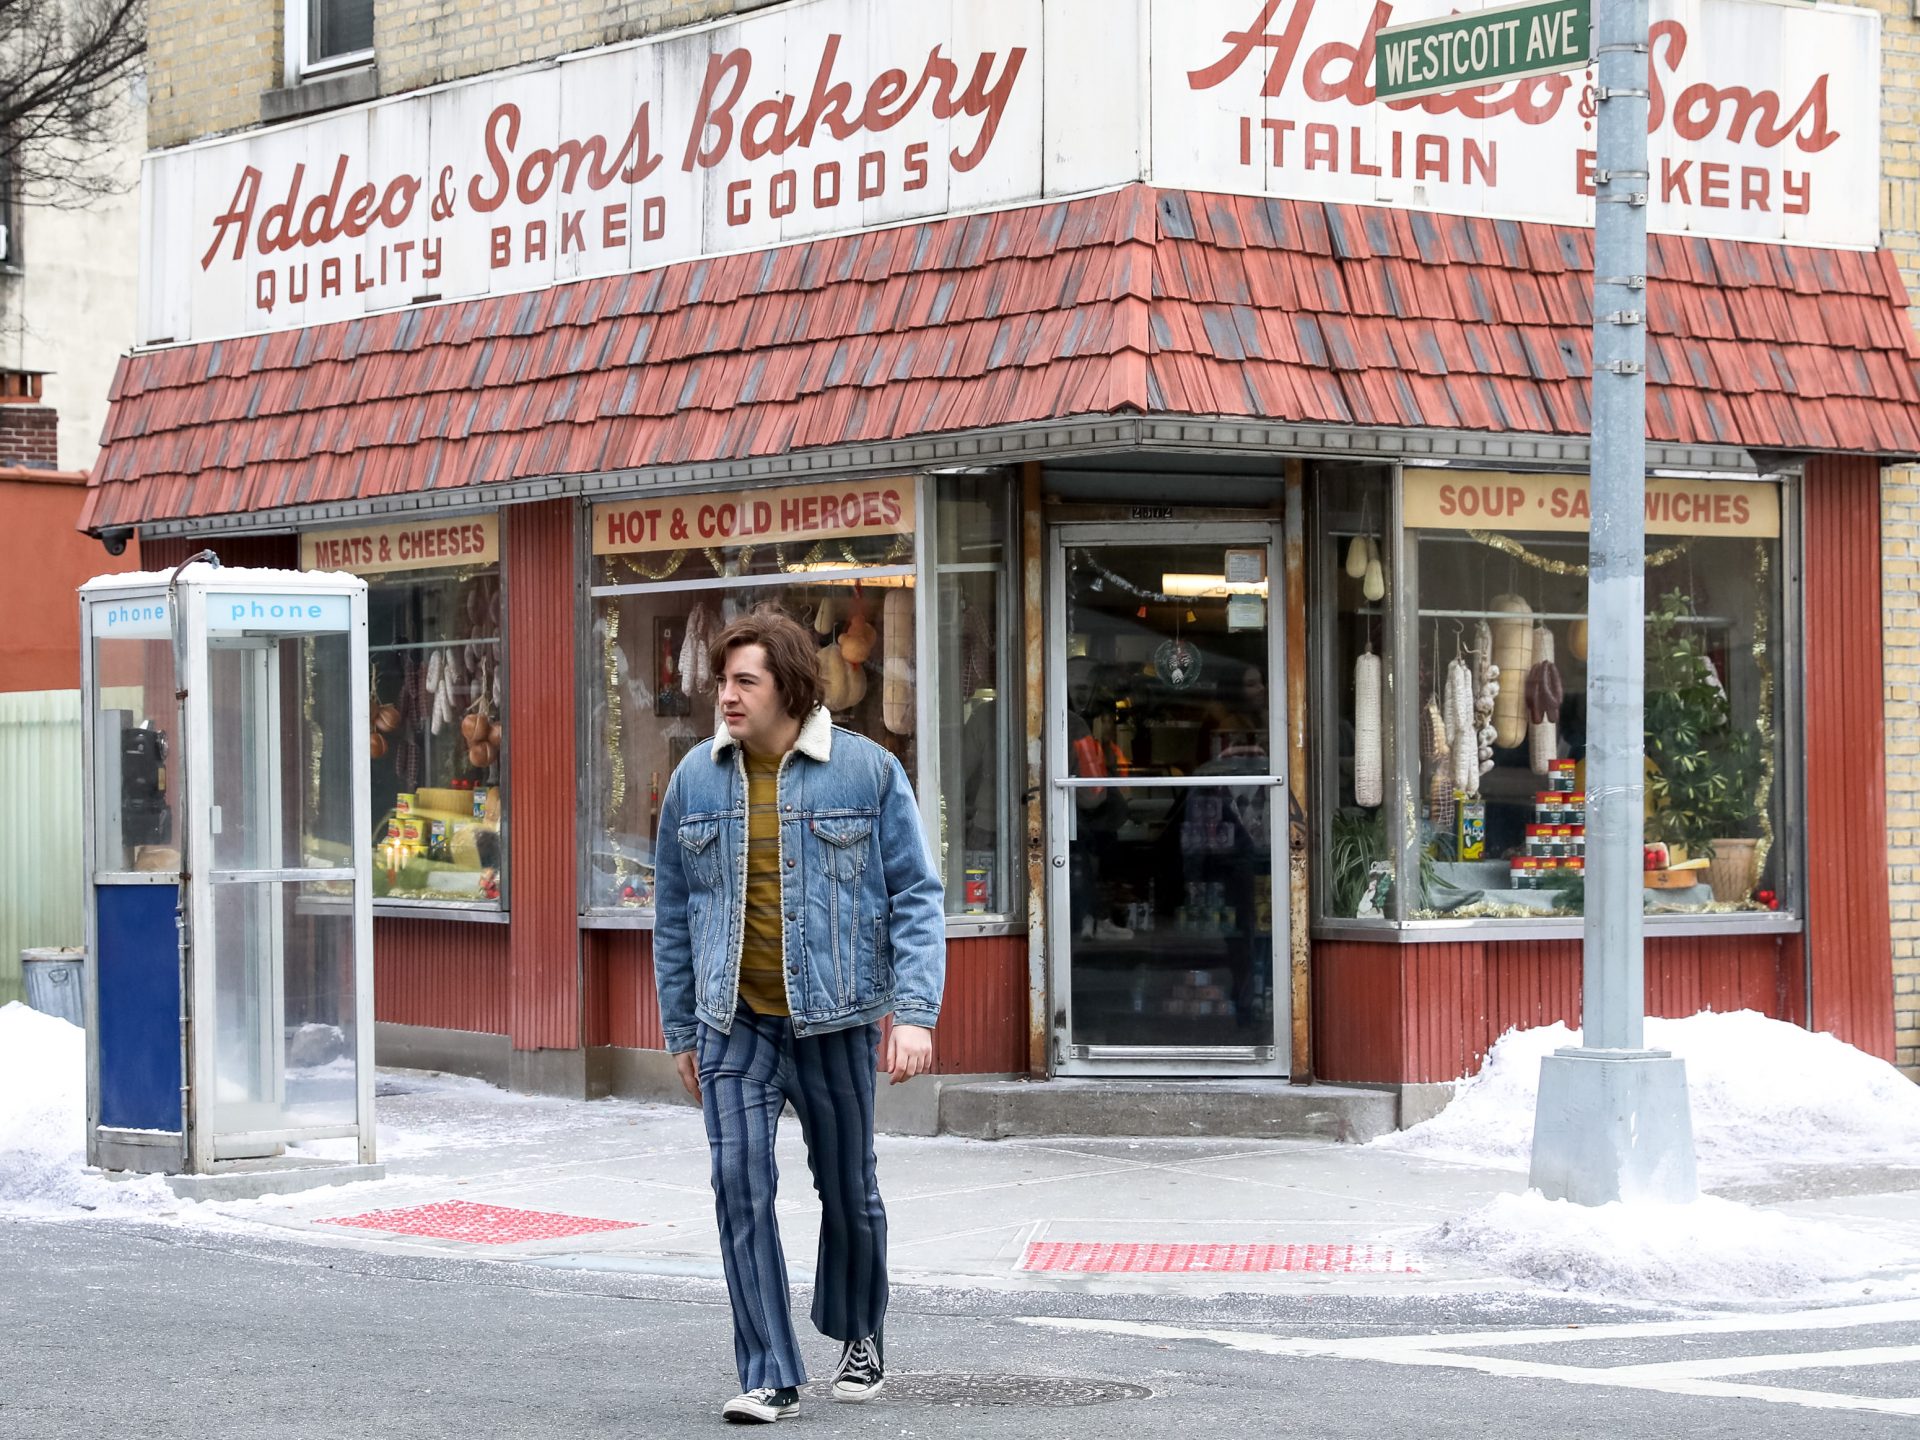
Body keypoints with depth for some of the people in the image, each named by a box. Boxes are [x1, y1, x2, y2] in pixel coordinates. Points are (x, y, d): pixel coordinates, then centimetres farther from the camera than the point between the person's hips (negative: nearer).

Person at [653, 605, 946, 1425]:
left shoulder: (865, 772, -5)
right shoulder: (696, 780, 2)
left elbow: (916, 896, -3)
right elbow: (673, 913, 11)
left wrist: (915, 1012, -12)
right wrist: (681, 1031, 11)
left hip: (834, 1018, -1)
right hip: (736, 1022, 1)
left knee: (847, 1187, 11)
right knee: (740, 1184, -10)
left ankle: (860, 1336, 36)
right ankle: (770, 1376, -5)